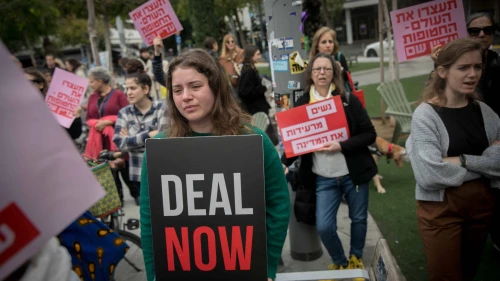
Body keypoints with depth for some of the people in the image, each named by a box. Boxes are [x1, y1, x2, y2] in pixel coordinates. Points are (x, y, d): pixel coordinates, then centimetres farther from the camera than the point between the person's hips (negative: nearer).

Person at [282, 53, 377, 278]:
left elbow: (370, 134, -6)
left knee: (358, 219, 14)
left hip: (353, 173, 0)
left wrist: (341, 146, -20)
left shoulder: (348, 100, -3)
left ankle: (356, 258, 42)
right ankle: (340, 262, 27)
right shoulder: (302, 104, 1)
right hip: (323, 178, 1)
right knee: (324, 227, -3)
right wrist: (283, 163, -12)